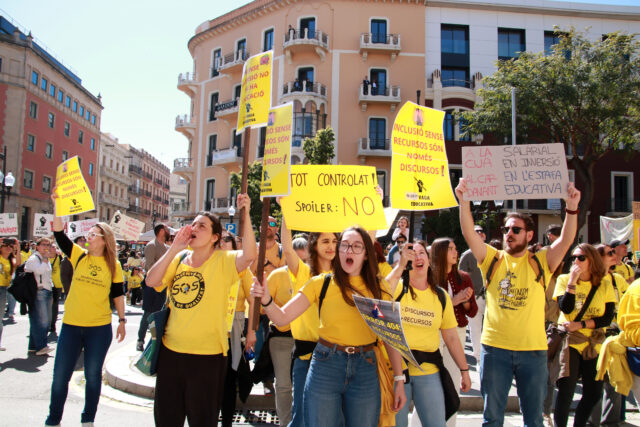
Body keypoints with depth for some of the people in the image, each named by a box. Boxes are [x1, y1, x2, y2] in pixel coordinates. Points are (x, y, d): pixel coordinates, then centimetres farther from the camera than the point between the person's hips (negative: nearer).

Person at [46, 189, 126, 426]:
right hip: (71, 325, 1)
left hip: (100, 328, -1)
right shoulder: (79, 256, 1)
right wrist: (58, 204, -20)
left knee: (93, 375, 8)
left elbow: (118, 294, 6)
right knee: (60, 375, 8)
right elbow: (59, 234, -10)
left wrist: (122, 320, 6)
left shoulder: (113, 266, 0)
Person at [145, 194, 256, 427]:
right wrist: (174, 248, -11)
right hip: (171, 350, 5)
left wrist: (245, 216, -36)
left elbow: (249, 256, -27)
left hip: (207, 354, -5)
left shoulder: (224, 261, -8)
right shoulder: (178, 259, 6)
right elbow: (151, 281, -5)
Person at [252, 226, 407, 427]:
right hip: (325, 366, -1)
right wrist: (266, 300, -26)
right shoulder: (322, 283, -1)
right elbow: (282, 317, -7)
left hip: (366, 370, 1)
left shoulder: (378, 288, 2)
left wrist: (399, 379, 1)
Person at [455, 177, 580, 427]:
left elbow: (566, 240, -9)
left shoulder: (540, 263, 3)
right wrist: (464, 202, -21)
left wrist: (572, 208, -23)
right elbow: (469, 233, -8)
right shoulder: (492, 259, 4)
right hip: (495, 347, 0)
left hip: (533, 350, 0)